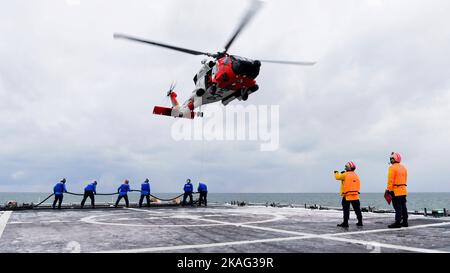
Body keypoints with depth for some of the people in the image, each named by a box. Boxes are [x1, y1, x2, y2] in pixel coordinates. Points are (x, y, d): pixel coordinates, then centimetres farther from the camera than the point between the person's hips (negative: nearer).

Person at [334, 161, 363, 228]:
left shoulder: (345, 175, -8)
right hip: (355, 195, 6)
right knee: (357, 209, 14)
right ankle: (360, 222, 20)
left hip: (347, 195, -6)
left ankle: (345, 223, -3)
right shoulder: (356, 175, 11)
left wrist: (336, 173, 24)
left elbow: (338, 177, 2)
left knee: (346, 210, -2)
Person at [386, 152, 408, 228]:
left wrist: (389, 190, -13)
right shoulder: (403, 168, 14)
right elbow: (405, 180, 18)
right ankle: (405, 222, 20)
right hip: (403, 190, 8)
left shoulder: (392, 168, -12)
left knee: (398, 208, -7)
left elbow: (390, 180, -16)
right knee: (403, 206, 14)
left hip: (396, 191, -8)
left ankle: (397, 223, -5)